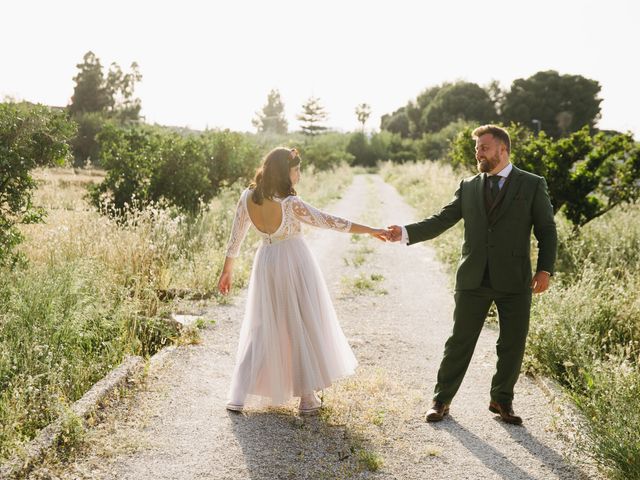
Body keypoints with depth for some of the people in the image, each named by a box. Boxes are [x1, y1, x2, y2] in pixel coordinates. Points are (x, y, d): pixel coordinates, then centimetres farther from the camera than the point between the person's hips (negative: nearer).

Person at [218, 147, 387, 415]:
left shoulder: (248, 198, -4)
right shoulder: (290, 203, -19)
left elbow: (235, 237, 4)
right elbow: (328, 221, -15)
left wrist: (227, 271, 16)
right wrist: (369, 231, -9)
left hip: (266, 265, 5)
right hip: (295, 262, -4)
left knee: (261, 329, 12)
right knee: (304, 326, 9)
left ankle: (239, 396, 8)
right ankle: (307, 396, 13)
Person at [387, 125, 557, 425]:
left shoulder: (532, 185, 2)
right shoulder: (468, 187, 9)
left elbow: (547, 230, 2)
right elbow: (441, 220, 3)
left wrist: (545, 269, -9)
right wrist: (406, 233, -11)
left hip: (515, 280, -1)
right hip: (474, 279, 1)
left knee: (512, 345, 9)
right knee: (460, 341, 6)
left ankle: (502, 400, 27)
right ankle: (442, 399, 18)